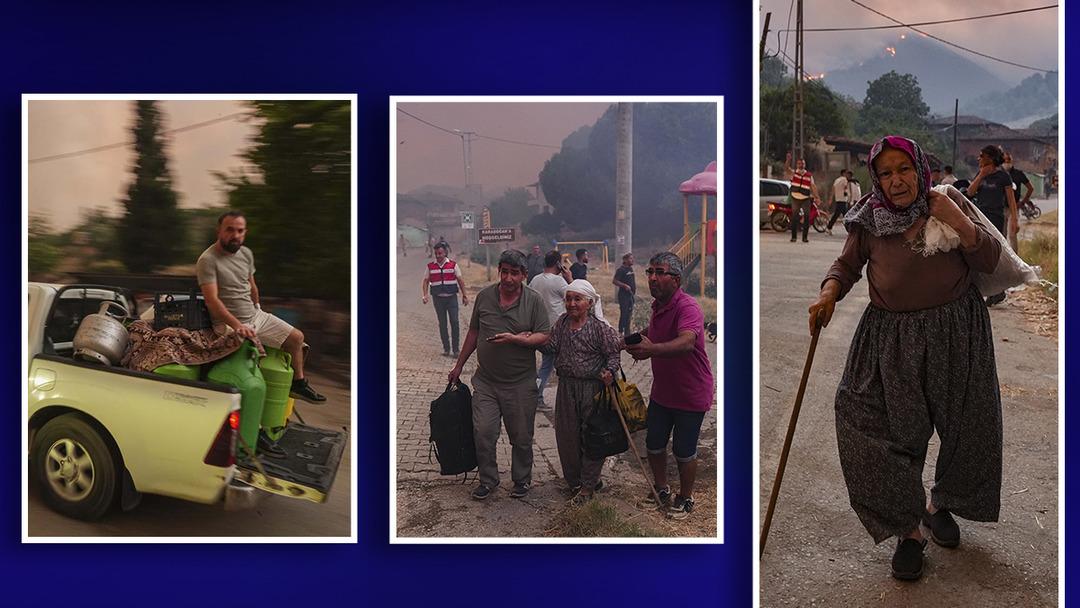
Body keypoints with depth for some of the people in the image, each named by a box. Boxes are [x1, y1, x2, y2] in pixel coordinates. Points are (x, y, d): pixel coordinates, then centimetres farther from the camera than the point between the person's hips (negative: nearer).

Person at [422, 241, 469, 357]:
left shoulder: (453, 264, 1)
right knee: (442, 324, 6)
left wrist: (464, 296, 2)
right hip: (438, 298, 2)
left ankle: (455, 349, 1)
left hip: (451, 297, -1)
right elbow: (425, 281, 7)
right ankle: (446, 348, 15)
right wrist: (424, 295, -6)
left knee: (454, 322, -7)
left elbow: (460, 280, 4)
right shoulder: (430, 266, 4)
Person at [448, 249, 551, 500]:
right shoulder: (484, 296, 2)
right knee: (482, 433, -1)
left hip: (520, 384, -2)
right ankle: (488, 480, 20)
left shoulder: (533, 300, -5)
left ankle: (522, 480, 30)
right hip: (486, 381, 2)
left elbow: (544, 336, -8)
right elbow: (473, 333, 12)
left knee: (521, 438, 9)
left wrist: (515, 339, -22)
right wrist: (459, 366, 16)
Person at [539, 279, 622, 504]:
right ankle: (573, 479, 29)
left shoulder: (599, 327, -11)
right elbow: (551, 347, 4)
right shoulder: (562, 323, 6)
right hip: (566, 387, 6)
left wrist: (610, 371, -23)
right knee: (567, 435, 12)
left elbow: (613, 352, -6)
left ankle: (588, 485, 14)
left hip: (593, 387, -5)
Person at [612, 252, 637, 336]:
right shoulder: (621, 269, -13)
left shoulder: (631, 269, 13)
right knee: (624, 314, -7)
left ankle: (627, 333, 20)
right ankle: (621, 331, 1)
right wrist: (625, 286, -24)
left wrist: (635, 286, 15)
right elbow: (614, 281, -18)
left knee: (629, 314, 12)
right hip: (624, 294, -9)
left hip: (631, 294, 9)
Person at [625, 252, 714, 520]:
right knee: (654, 445, 16)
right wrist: (637, 339, 10)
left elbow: (686, 342, -47)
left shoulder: (687, 307, -26)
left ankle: (686, 498, 28)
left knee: (683, 452, 6)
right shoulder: (657, 306, 3)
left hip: (690, 395, -8)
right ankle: (661, 490, 36)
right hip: (661, 391, 8)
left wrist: (651, 349, -60)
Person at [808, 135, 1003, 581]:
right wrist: (829, 292, -12)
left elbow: (989, 261, -4)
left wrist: (959, 223, -19)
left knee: (965, 430, 15)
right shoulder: (868, 222, -6)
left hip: (956, 336, 1)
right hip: (891, 340, -1)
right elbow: (847, 264, 7)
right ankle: (908, 529, 11)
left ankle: (939, 503, 44)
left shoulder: (945, 207, -5)